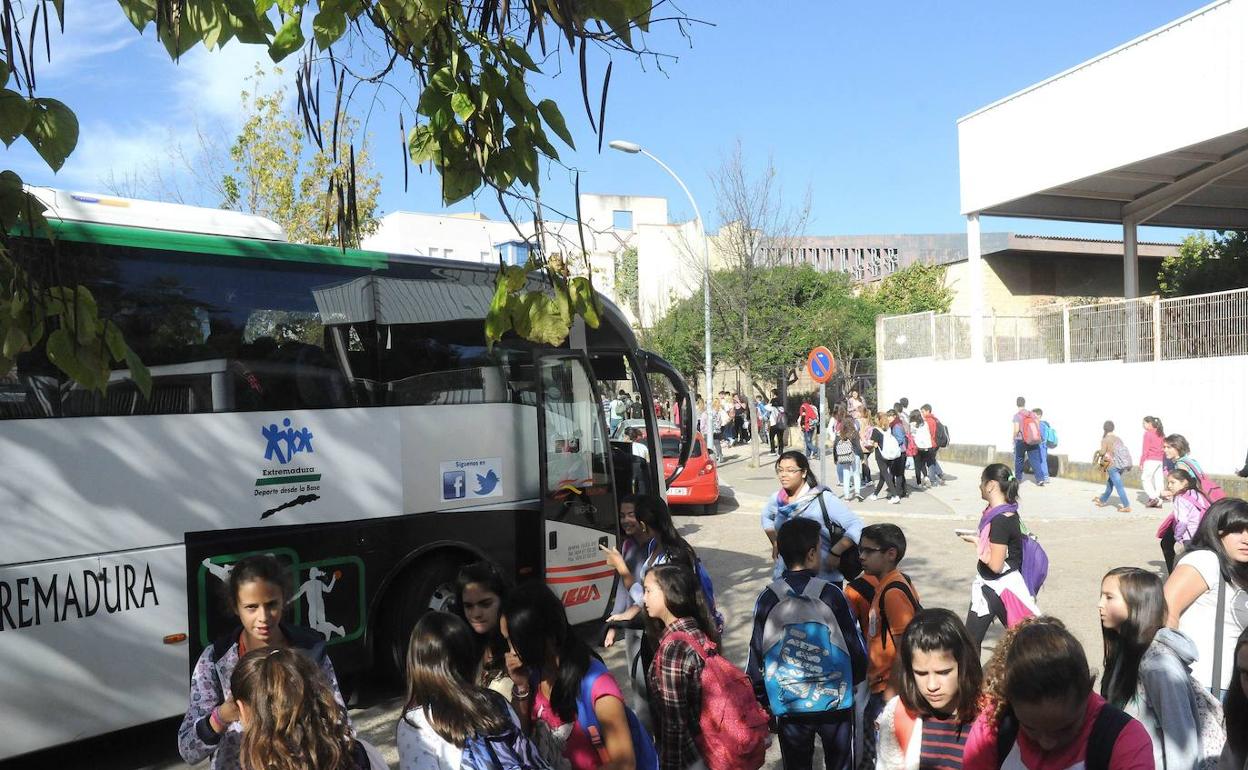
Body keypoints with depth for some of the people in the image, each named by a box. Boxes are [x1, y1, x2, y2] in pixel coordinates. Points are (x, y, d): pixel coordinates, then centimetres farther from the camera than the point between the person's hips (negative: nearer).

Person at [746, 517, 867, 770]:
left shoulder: (767, 599, -9)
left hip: (789, 706, 1)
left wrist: (760, 704, 11)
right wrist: (857, 682, 17)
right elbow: (856, 648, -3)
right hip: (835, 702, -1)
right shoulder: (831, 595, -12)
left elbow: (756, 657, -3)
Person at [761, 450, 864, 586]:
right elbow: (766, 516, 29)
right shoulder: (777, 499, 5)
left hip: (824, 579, -5)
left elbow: (856, 525, -15)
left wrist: (835, 553, -21)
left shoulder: (823, 498, -12)